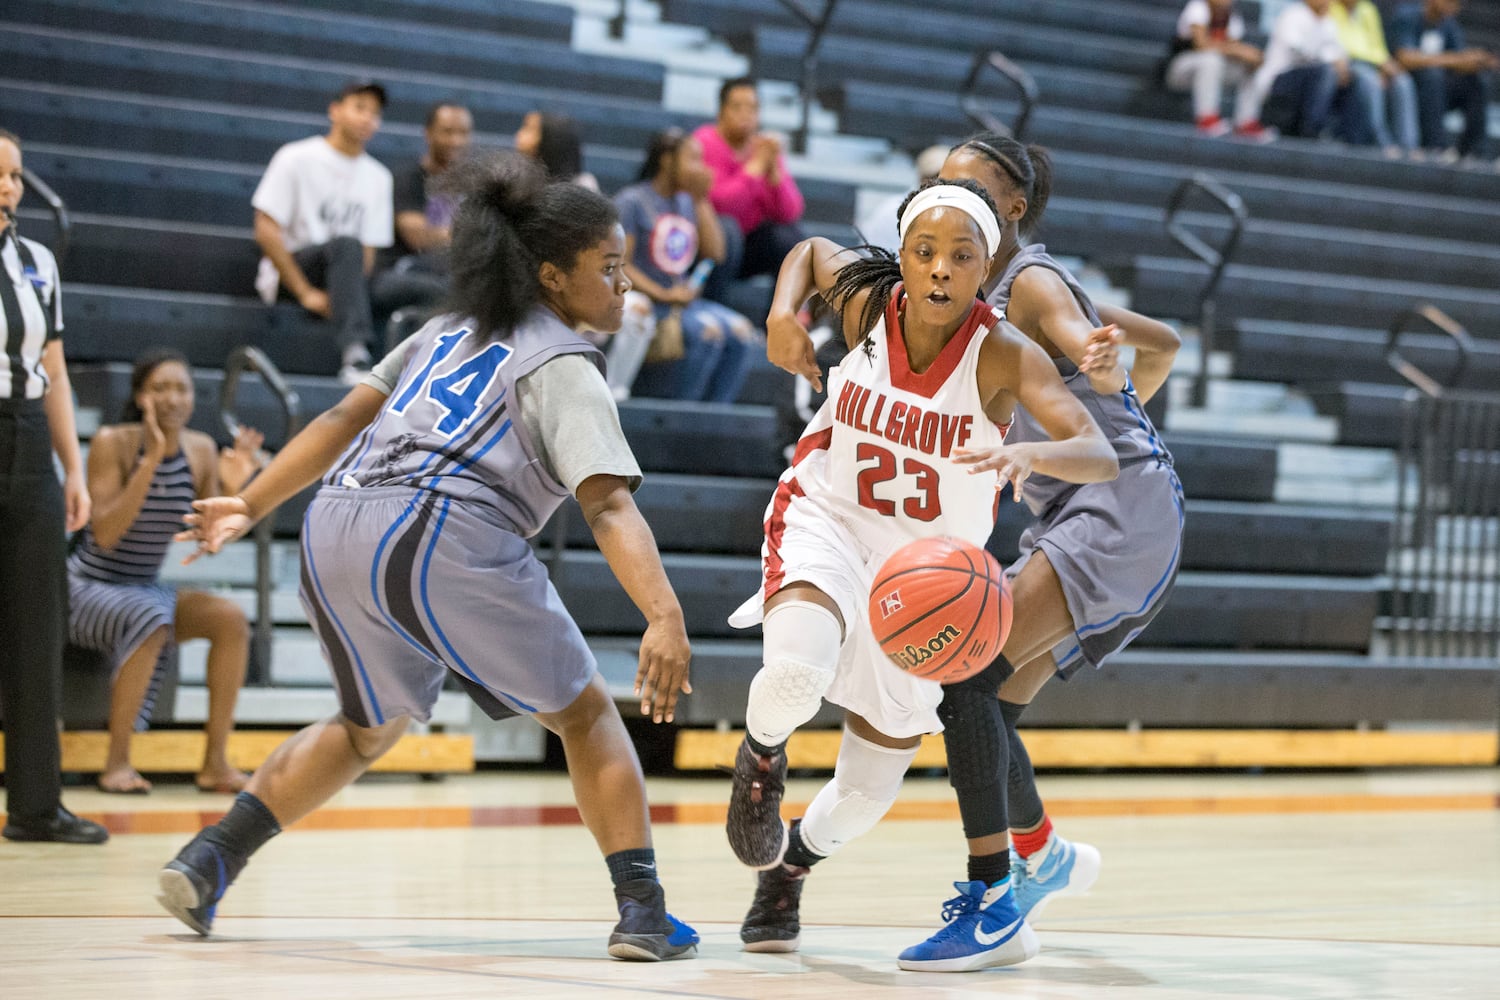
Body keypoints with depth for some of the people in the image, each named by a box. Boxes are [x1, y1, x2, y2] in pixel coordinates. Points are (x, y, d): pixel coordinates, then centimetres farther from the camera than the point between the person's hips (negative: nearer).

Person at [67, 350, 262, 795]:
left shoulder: (200, 449, -1)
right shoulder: (112, 443, -16)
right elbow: (105, 535, -26)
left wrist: (232, 487, -16)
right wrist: (150, 461, -31)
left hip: (145, 591, 6)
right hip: (87, 588, -5)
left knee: (230, 617, -20)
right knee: (150, 620, -36)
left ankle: (215, 762, -16)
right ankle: (116, 763, -26)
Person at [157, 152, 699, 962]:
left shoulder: (449, 333, 27)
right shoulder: (563, 368, 6)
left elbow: (344, 420, 23)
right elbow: (607, 506, -9)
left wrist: (251, 505, 27)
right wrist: (665, 617, -20)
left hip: (334, 532, 7)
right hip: (445, 534, -6)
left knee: (371, 725, 29)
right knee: (585, 715, 11)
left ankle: (207, 862, 18)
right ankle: (642, 910, -1)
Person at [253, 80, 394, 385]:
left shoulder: (378, 177, 13)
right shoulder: (296, 159, -2)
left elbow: (368, 250, 8)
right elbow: (266, 231, -8)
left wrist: (347, 291, -13)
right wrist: (305, 293, -15)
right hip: (286, 277, -5)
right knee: (345, 245, -36)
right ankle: (354, 351, -49)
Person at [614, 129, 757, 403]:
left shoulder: (687, 203, 16)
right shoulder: (633, 201, -4)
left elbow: (714, 253, 9)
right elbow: (620, 264, -10)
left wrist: (701, 201, 5)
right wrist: (663, 295, -19)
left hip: (684, 298, 7)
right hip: (646, 302, -7)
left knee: (740, 331, -15)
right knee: (707, 330, -28)